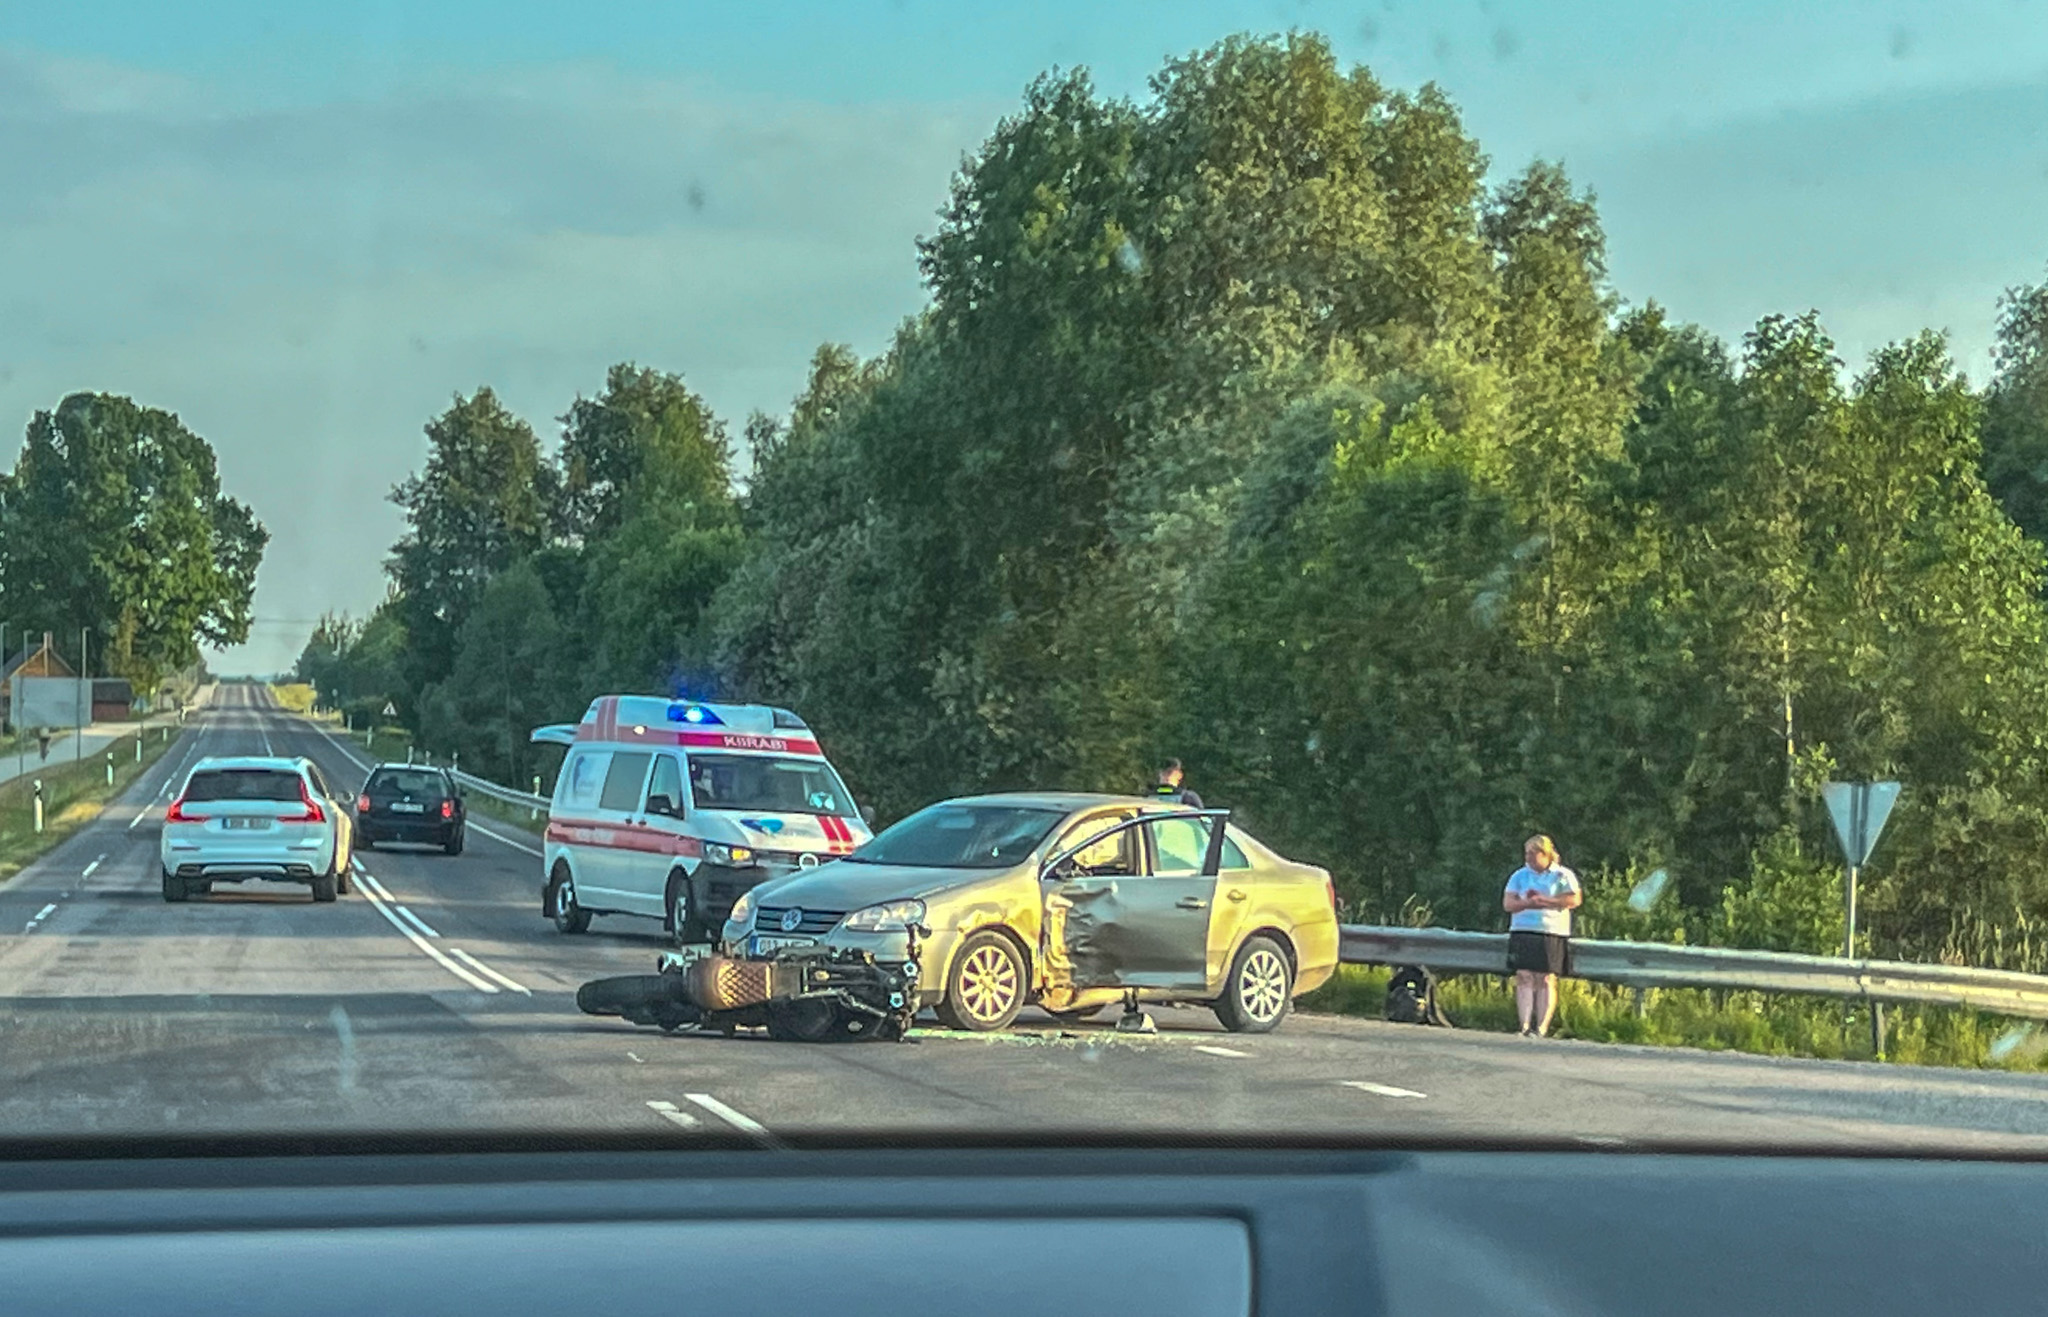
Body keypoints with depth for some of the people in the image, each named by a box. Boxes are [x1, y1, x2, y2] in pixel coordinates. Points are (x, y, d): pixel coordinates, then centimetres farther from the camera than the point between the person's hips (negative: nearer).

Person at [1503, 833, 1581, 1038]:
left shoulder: (1562, 875, 5)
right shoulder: (1520, 875, 16)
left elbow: (1574, 899, -9)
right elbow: (1507, 903, 6)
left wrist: (1545, 901, -12)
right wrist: (1528, 903, -13)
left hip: (1552, 934, -3)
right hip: (1522, 933, 3)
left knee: (1547, 980, -6)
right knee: (1524, 977, -7)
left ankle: (1542, 1027, -6)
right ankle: (1525, 1025, -9)